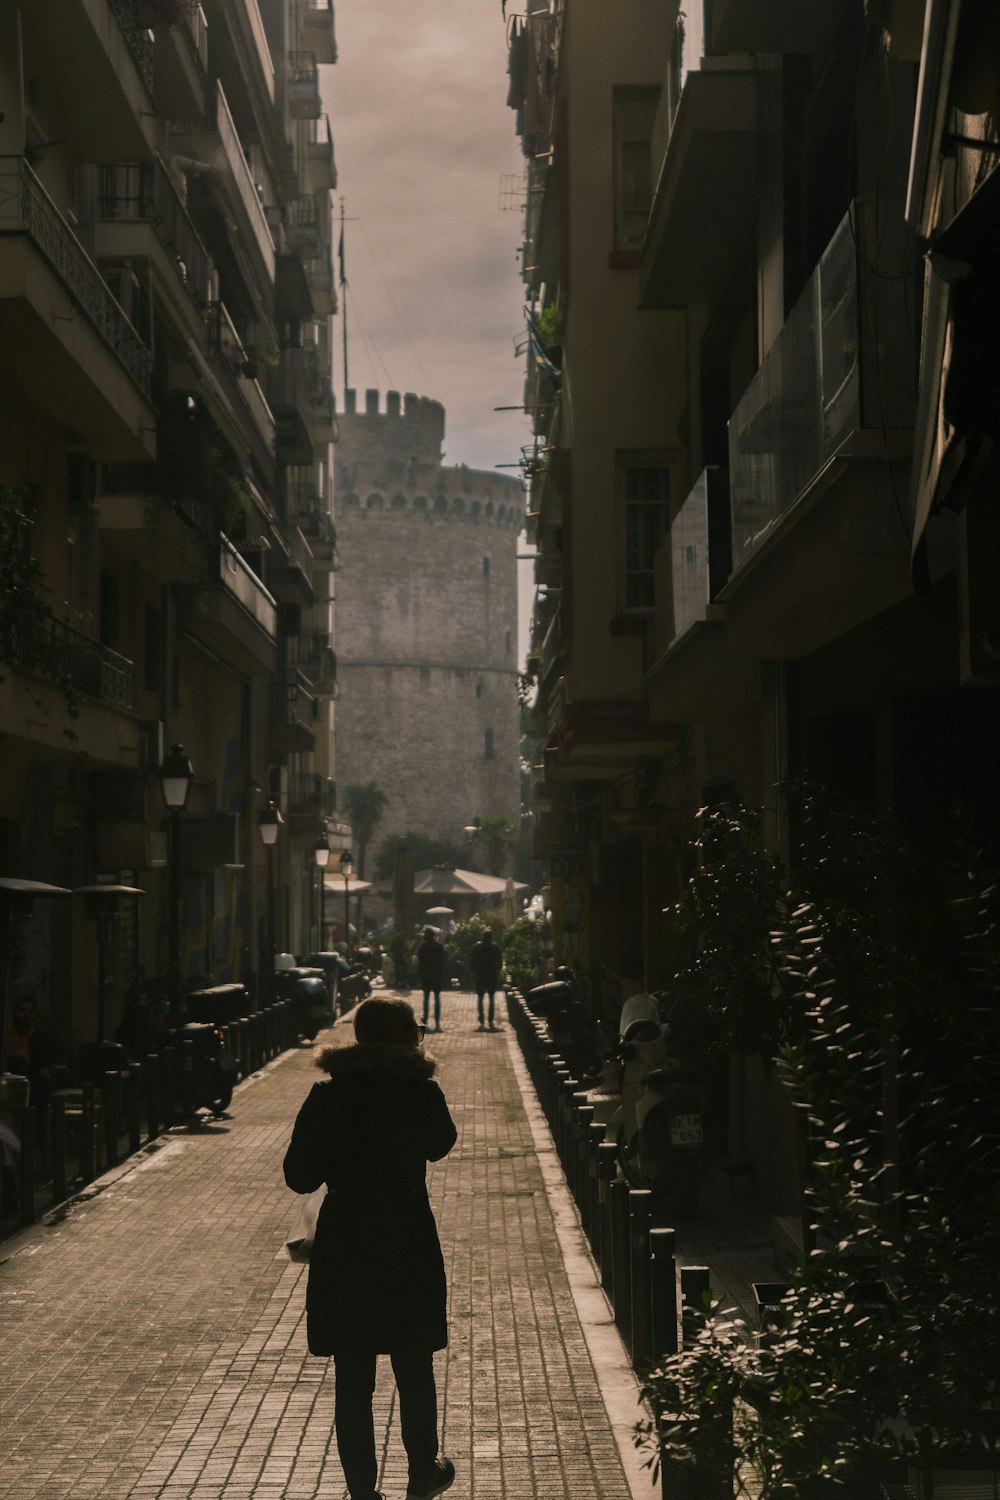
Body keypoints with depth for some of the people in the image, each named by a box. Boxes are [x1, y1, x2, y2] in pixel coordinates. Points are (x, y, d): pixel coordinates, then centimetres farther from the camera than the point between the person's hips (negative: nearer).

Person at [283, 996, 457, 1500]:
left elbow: (299, 1175, -5)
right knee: (414, 1368, 18)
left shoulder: (326, 1098, -7)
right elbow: (441, 1145, 12)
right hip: (410, 1250, 0)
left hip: (343, 1253, 0)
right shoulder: (422, 1093, -8)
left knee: (353, 1379, 8)